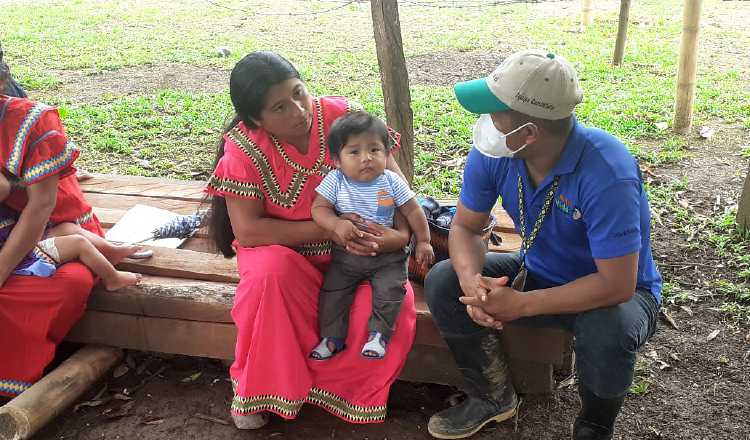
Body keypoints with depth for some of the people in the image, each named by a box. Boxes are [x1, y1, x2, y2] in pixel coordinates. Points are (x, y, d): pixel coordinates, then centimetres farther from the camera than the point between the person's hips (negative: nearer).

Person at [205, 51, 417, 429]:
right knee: (270, 272, -35)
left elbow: (393, 179, -9)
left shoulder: (343, 116, -15)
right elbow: (248, 231, -22)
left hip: (357, 247, 2)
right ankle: (257, 388, -10)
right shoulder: (244, 148, -18)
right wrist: (328, 229, -28)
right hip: (284, 247, -1)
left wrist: (401, 234, -27)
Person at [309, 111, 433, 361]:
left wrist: (423, 242, 1)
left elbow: (412, 211, 1)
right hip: (346, 255, 1)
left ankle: (378, 332, 0)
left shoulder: (391, 182, -8)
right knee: (332, 291, -4)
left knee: (390, 289, -16)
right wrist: (337, 225, -29)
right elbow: (319, 208, -11)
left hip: (387, 255, -1)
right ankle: (332, 336, 11)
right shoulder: (335, 181, -9)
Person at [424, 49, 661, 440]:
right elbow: (465, 228, -6)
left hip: (618, 290, -5)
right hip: (539, 273, 5)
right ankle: (493, 396, 11)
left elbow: (616, 285, -34)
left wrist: (521, 305, -32)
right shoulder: (492, 153, -18)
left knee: (607, 331, -38)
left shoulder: (607, 172, -35)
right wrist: (471, 281, -28)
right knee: (442, 283, -11)